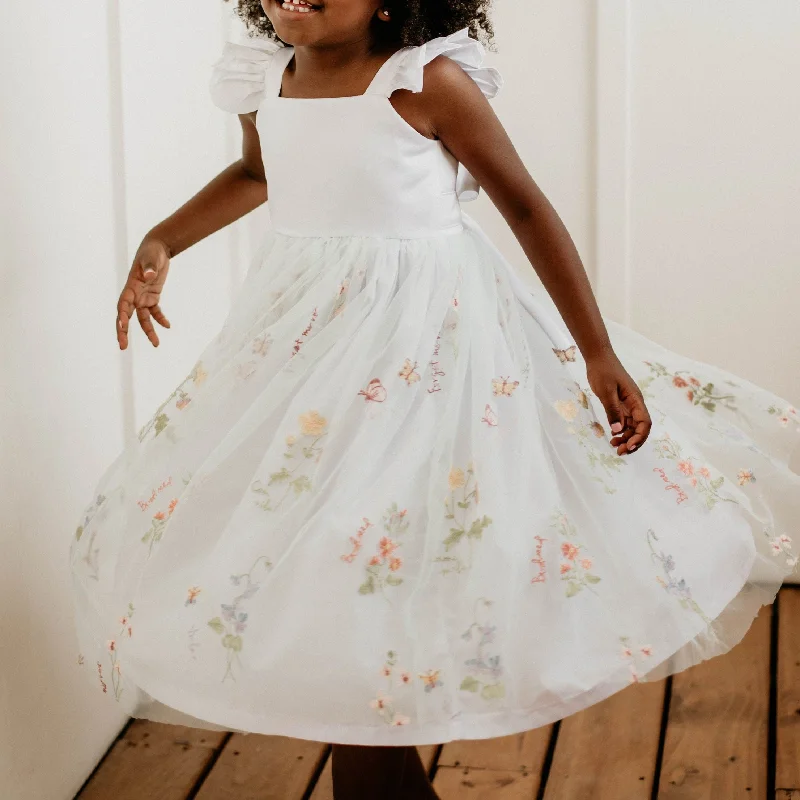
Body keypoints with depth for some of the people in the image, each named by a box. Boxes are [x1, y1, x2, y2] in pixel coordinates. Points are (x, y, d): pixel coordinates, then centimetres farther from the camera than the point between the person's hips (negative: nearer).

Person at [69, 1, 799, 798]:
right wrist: (160, 243, 14)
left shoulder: (427, 82, -14)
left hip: (427, 344, -6)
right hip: (299, 340, 7)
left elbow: (526, 206, -8)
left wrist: (601, 356, -10)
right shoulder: (262, 82, 4)